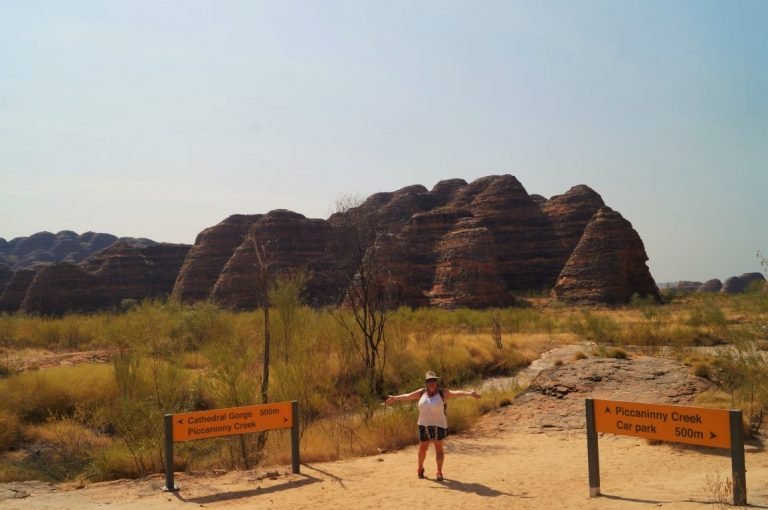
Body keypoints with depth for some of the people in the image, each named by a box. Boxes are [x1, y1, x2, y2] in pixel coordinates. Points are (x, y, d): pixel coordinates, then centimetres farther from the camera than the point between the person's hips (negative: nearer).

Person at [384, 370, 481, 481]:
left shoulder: (442, 392, -8)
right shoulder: (422, 392, 3)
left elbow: (456, 393, -21)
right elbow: (407, 396, 13)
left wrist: (469, 393, -36)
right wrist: (394, 398, 20)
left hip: (438, 425, -3)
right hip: (424, 425, 3)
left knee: (439, 448, 2)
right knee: (423, 448, 10)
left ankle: (439, 472, 10)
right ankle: (420, 469, 30)